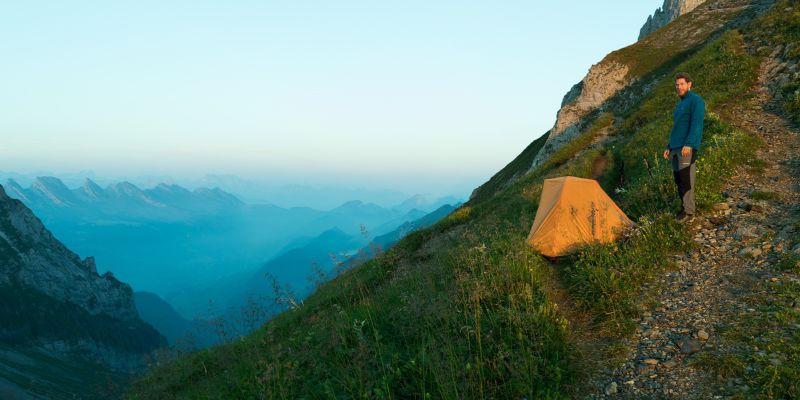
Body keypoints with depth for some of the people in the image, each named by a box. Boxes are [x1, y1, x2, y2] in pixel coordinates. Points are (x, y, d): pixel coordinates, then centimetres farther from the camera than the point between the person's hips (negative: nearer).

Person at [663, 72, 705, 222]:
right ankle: (684, 207, 14)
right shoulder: (679, 104, 23)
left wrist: (688, 144, -24)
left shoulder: (696, 101, -4)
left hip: (687, 148, -8)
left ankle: (689, 211, -7)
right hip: (675, 148, 8)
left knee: (686, 179, -10)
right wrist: (669, 147, 22)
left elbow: (696, 125, -14)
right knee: (678, 179, 8)